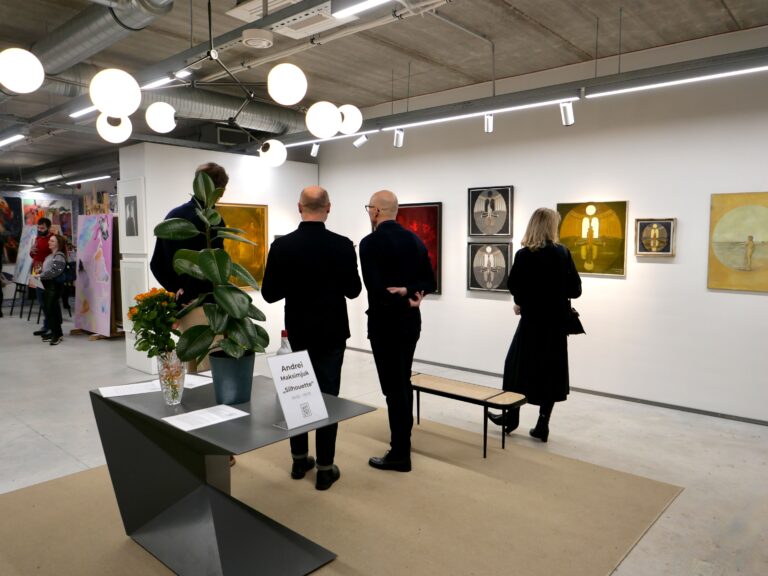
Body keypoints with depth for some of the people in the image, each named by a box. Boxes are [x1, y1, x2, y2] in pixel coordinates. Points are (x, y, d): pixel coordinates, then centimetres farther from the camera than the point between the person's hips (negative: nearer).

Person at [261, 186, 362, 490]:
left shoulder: (282, 245, -8)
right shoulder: (342, 245, -12)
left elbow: (270, 293, -5)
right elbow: (353, 291, -4)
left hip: (298, 332, 2)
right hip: (331, 333, -2)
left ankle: (299, 460, 26)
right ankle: (325, 469, 11)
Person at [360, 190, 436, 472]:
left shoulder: (370, 242, -14)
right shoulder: (414, 239, 7)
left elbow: (375, 288, -22)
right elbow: (429, 282, 6)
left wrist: (403, 298, -12)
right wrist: (408, 292, -8)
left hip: (385, 323, -7)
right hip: (410, 322, 8)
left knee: (393, 387, 0)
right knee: (403, 383, 19)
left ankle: (400, 454, 10)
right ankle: (403, 440, 32)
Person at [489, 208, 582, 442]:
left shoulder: (524, 254, -9)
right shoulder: (562, 253, -5)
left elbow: (514, 287, -5)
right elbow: (575, 289, -3)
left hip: (532, 319, -1)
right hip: (556, 320, 2)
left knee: (520, 366, 12)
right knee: (551, 370, 9)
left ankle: (511, 418, 22)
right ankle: (542, 425, 12)